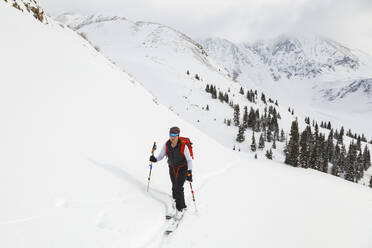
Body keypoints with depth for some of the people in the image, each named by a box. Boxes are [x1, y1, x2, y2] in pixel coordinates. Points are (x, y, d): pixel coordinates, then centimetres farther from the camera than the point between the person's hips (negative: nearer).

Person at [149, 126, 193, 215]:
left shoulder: (183, 146, -25)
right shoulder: (166, 145, -12)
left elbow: (189, 160, -21)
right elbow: (161, 156, -3)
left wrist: (189, 172, -31)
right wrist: (155, 159, -24)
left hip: (182, 169, -4)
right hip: (172, 168, 5)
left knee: (178, 187, -13)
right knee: (174, 187, 10)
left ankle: (180, 207, 5)